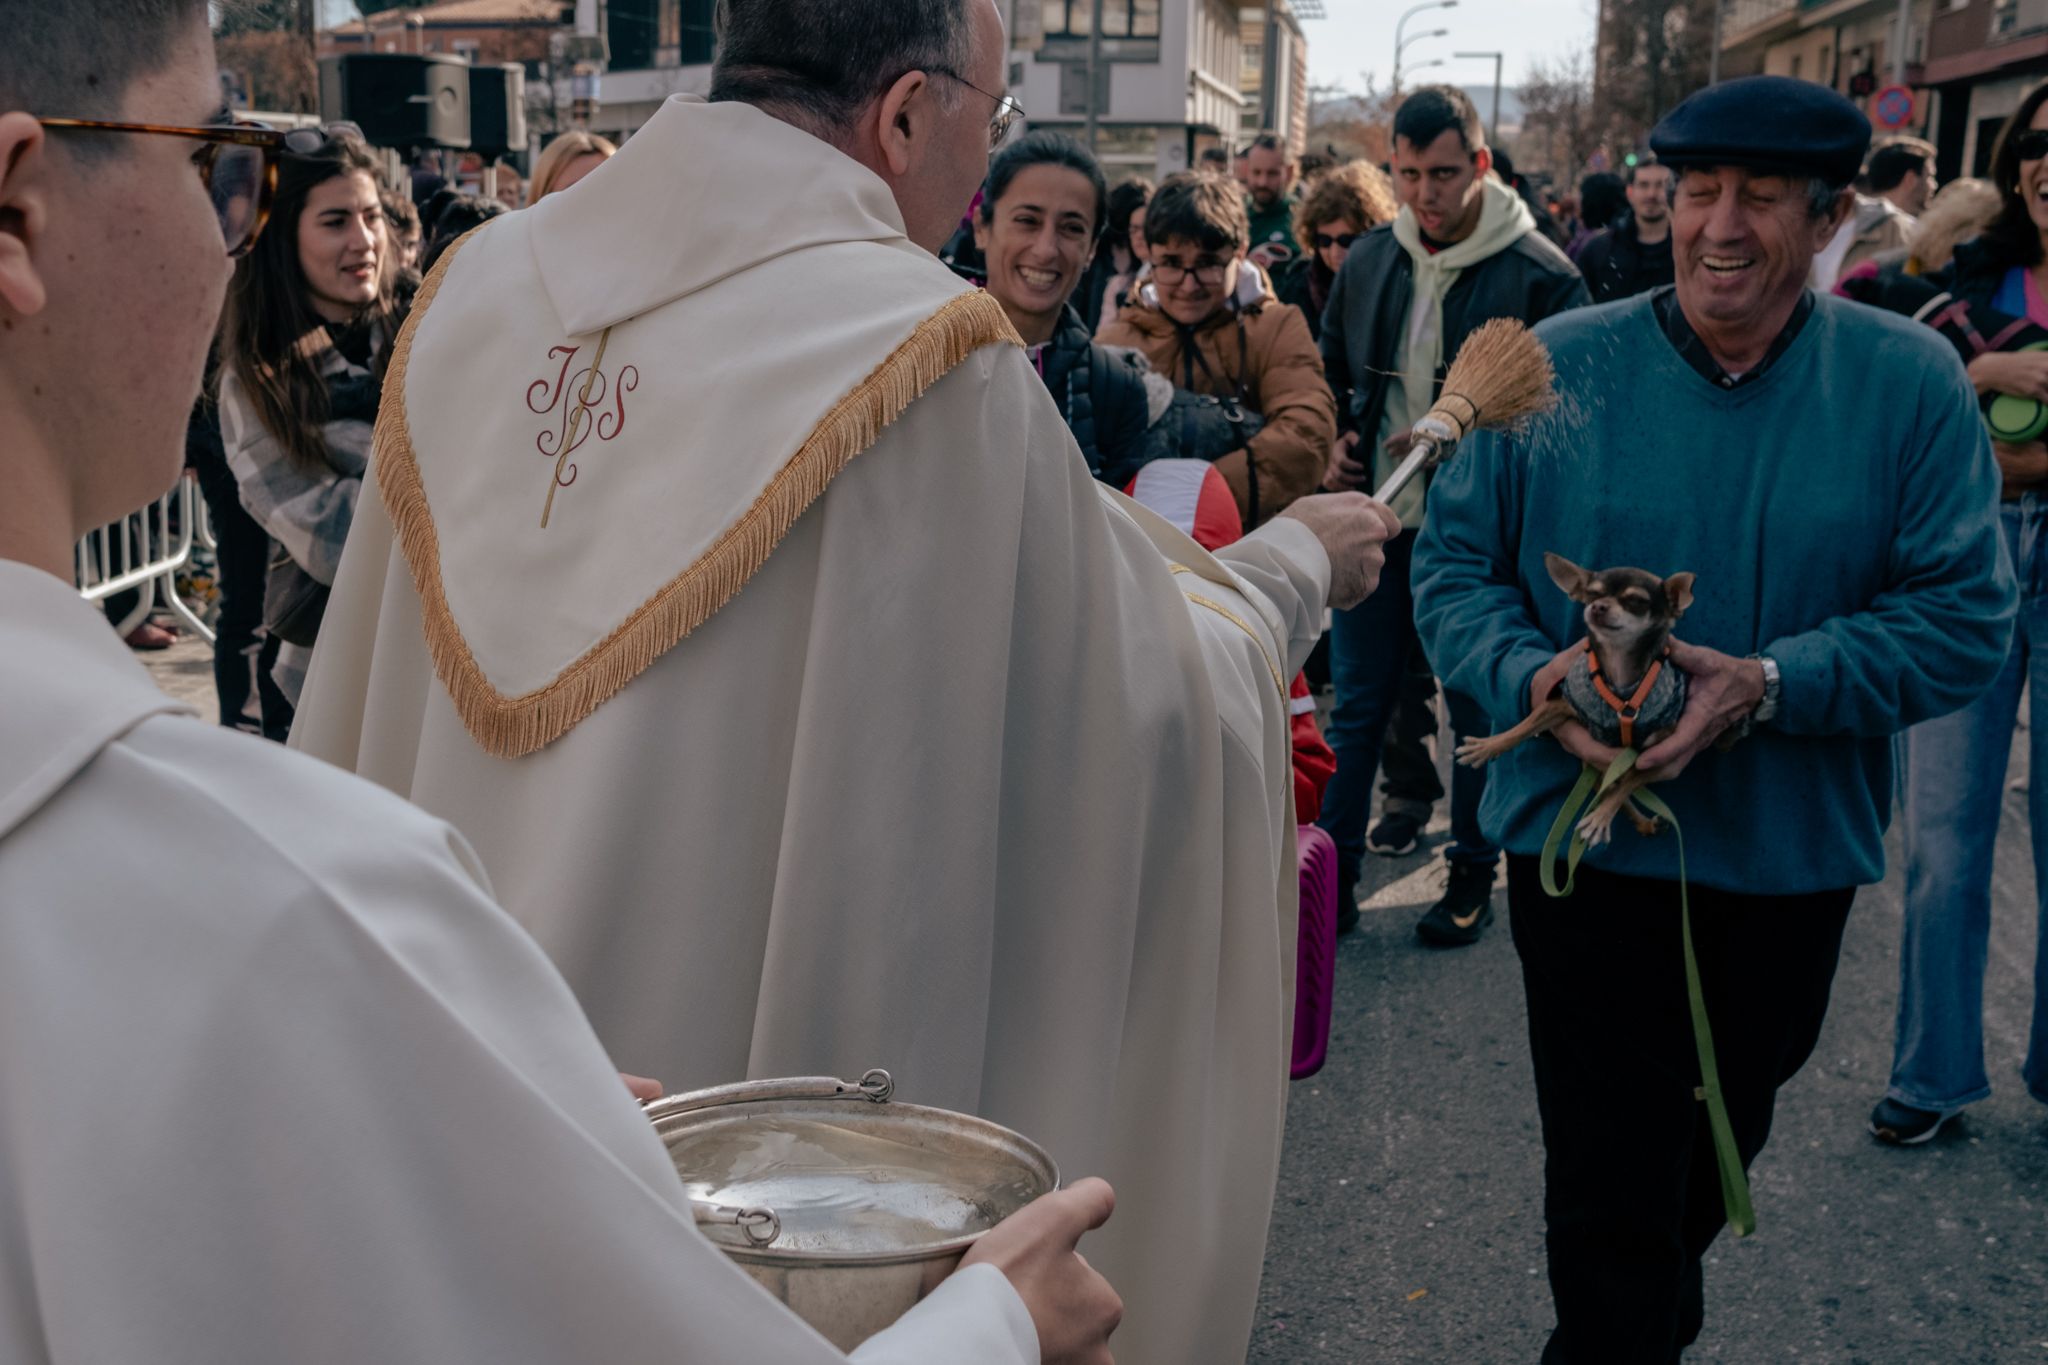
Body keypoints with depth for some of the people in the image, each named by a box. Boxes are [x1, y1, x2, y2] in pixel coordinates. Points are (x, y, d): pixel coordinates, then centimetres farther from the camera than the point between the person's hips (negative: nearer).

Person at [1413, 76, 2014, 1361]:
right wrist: (1531, 674, -23)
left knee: (1721, 1144, 24)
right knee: (1610, 1177, 0)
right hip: (1585, 836, -2)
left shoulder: (1911, 382, -6)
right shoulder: (1556, 367, -6)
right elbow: (1455, 565, -3)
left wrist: (1772, 685, -25)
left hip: (1793, 856, 2)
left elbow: (1965, 616, -10)